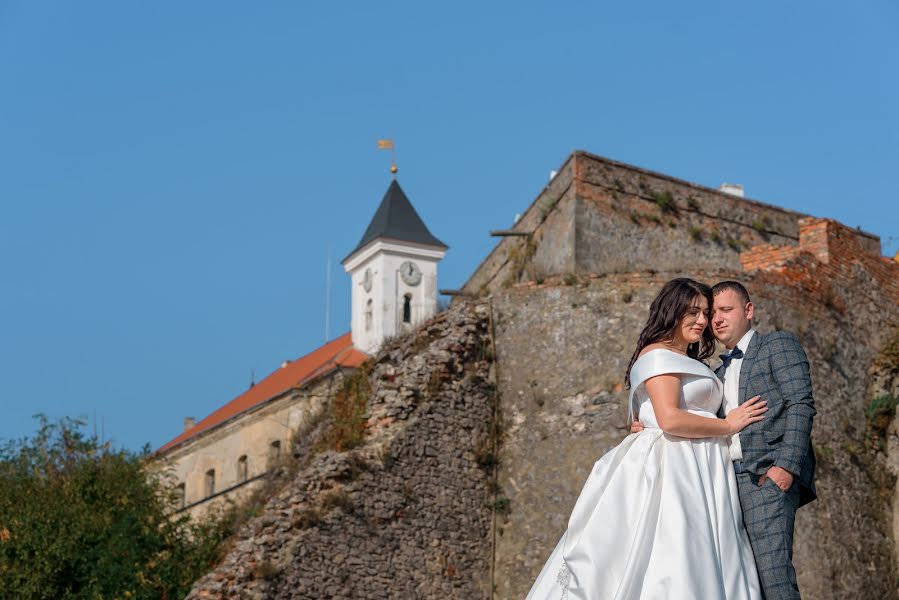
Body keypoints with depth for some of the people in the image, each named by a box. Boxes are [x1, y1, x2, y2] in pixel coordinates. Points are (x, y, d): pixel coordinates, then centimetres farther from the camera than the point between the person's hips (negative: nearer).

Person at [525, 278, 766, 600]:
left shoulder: (689, 363, 26)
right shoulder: (658, 355, -4)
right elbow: (670, 419, -17)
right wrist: (727, 425, -7)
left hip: (696, 479, 9)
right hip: (670, 470, -9)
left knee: (697, 568, 0)